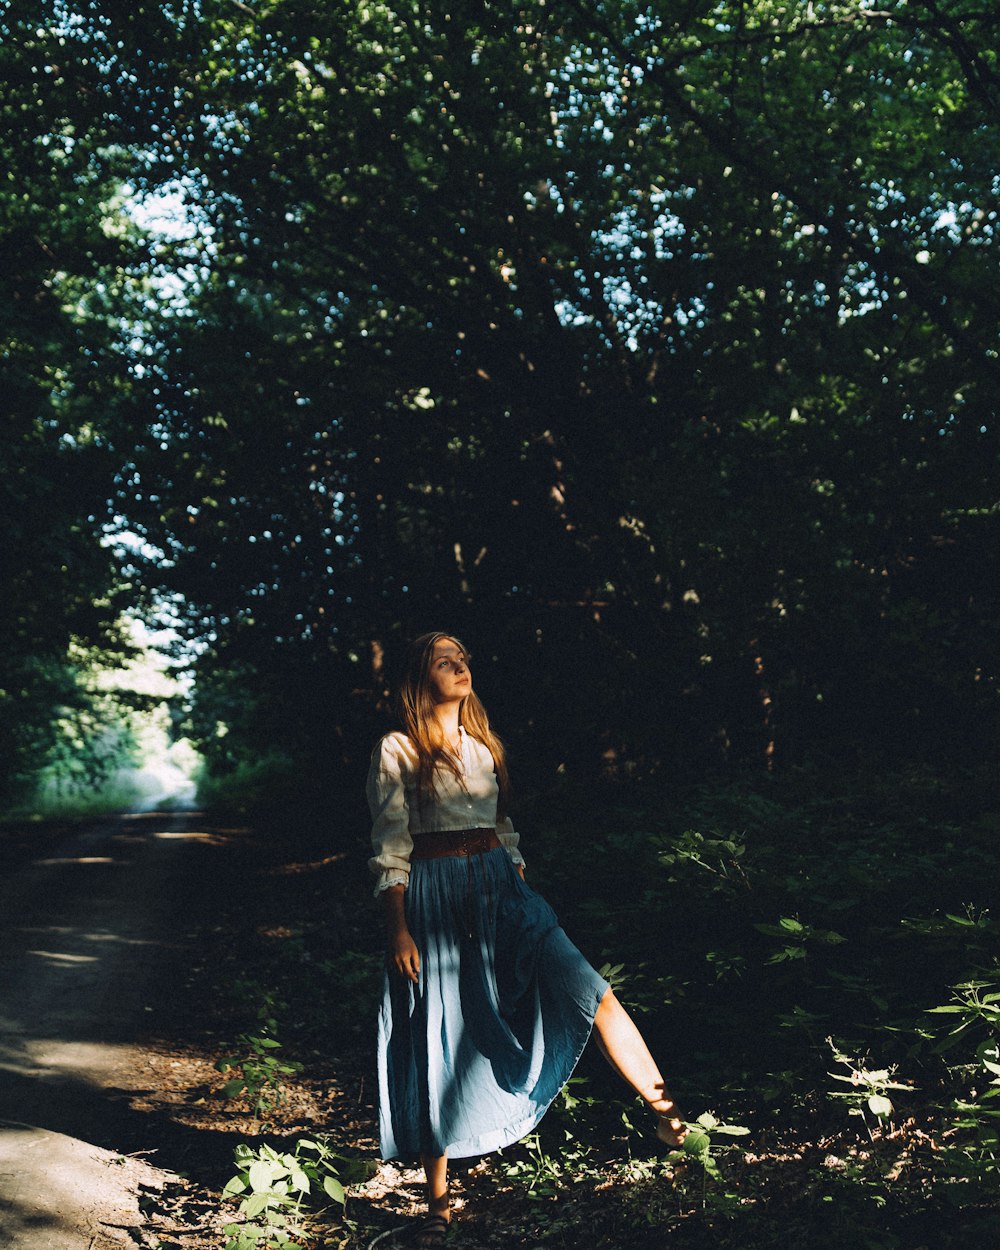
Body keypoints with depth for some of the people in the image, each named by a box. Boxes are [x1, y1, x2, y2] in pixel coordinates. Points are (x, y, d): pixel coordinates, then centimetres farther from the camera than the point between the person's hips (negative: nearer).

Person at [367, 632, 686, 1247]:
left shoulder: (484, 744, 13)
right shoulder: (397, 752, -4)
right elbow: (390, 850, -7)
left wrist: (526, 897, 16)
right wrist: (398, 932, -12)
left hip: (501, 886, 5)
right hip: (434, 896, -5)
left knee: (588, 988, -12)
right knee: (439, 1046, 1)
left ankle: (668, 1113, -9)